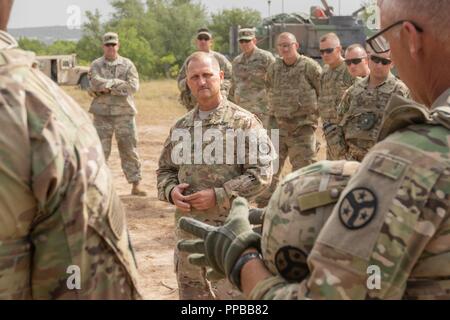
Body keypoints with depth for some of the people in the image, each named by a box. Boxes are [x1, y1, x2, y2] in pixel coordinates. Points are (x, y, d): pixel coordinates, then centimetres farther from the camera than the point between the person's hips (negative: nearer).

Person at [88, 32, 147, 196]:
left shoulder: (127, 64, 7)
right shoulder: (96, 65, 7)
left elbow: (133, 86, -8)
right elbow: (96, 83, -12)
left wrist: (108, 87, -10)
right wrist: (119, 83, -13)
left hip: (124, 113, 0)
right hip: (102, 114, 0)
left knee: (129, 150, 3)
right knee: (100, 150, 3)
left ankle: (136, 185, 8)